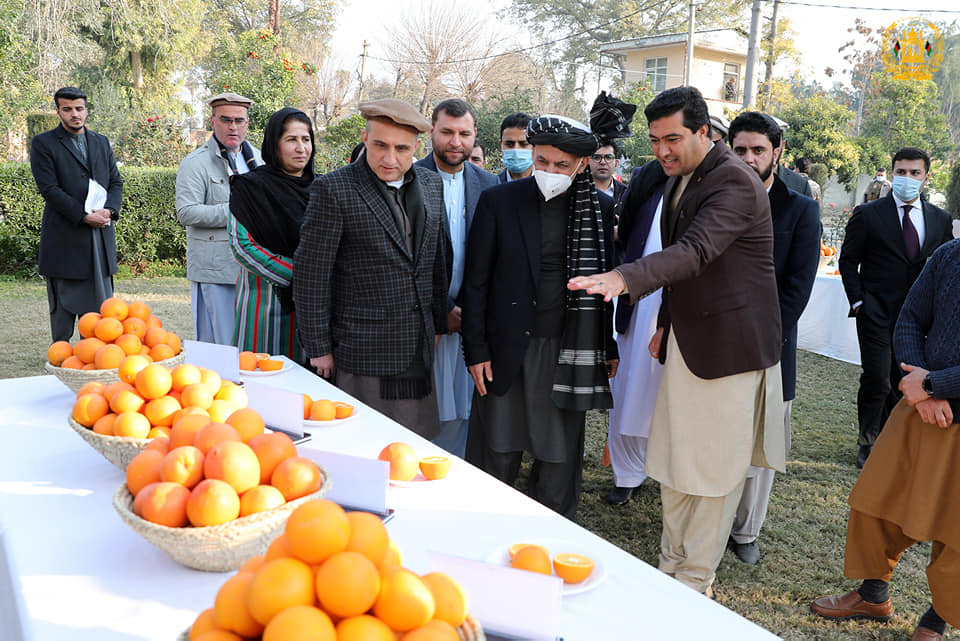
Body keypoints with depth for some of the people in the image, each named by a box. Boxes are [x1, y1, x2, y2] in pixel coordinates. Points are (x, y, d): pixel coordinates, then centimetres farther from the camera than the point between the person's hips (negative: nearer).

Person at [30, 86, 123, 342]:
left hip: (100, 235, 4)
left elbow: (116, 182, 12)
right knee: (63, 305, 2)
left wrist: (109, 210, -8)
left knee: (100, 301, 5)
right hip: (64, 239, -4)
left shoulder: (101, 142, 15)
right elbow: (49, 188, -9)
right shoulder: (43, 143, -1)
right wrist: (84, 216, -16)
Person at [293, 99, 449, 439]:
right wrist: (319, 349, -9)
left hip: (418, 349, 6)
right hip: (362, 353, -5)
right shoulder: (333, 189, -11)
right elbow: (310, 273, -10)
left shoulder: (432, 184, 8)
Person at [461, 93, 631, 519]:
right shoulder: (498, 201, -2)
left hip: (568, 352, 2)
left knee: (559, 457, 12)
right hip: (507, 348, -1)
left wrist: (609, 347, 6)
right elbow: (476, 282, -1)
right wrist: (475, 351, -5)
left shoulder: (599, 209, 3)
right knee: (496, 454, 9)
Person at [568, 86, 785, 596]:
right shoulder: (678, 180, 12)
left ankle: (695, 581, 17)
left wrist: (625, 278, -44)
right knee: (671, 462, 13)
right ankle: (671, 565, 28)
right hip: (686, 342, 9)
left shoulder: (734, 181, -17)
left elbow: (696, 251, -32)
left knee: (714, 469, 3)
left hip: (729, 345, -9)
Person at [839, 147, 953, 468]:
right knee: (877, 378, -8)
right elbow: (848, 260, 1)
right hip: (877, 312, -3)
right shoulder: (868, 214, -1)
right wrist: (858, 301, -7)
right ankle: (867, 443, 8)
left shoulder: (940, 219, 9)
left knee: (901, 381, 9)